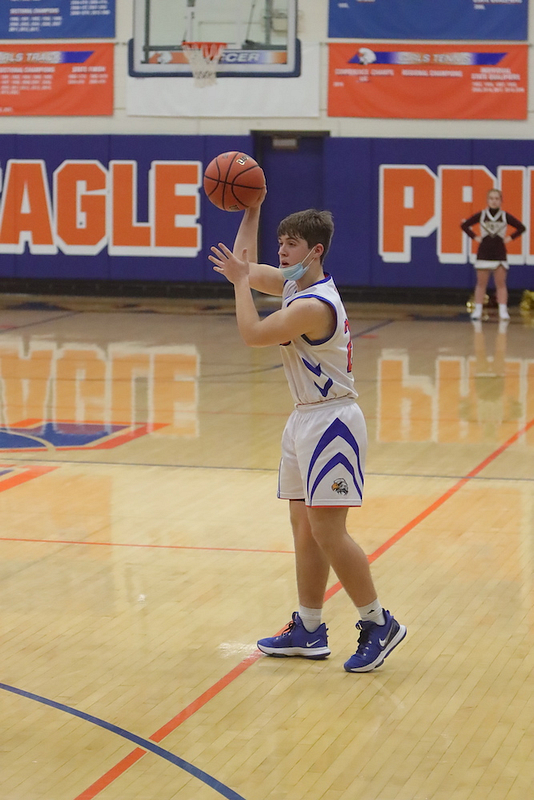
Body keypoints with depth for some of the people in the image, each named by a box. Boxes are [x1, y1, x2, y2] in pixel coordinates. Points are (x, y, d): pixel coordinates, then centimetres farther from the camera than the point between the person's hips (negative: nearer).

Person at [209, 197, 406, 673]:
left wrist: (241, 281, -10)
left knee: (327, 530, -11)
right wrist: (251, 211, 16)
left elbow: (253, 334, -20)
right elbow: (245, 265, 22)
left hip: (331, 422, -10)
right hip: (306, 419, 10)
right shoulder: (294, 283, 8)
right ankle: (309, 631, 19)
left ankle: (379, 624, -1)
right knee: (304, 527, 12)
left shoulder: (314, 305, -21)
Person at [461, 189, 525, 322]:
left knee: (501, 284, 0)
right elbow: (465, 225, 5)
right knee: (481, 283, 4)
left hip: (500, 254, 0)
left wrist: (509, 238, 1)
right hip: (484, 252, 0)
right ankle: (477, 310, 7)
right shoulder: (481, 215, -1)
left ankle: (503, 311, -1)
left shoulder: (505, 216, -1)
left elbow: (521, 227, 7)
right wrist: (475, 237, 0)